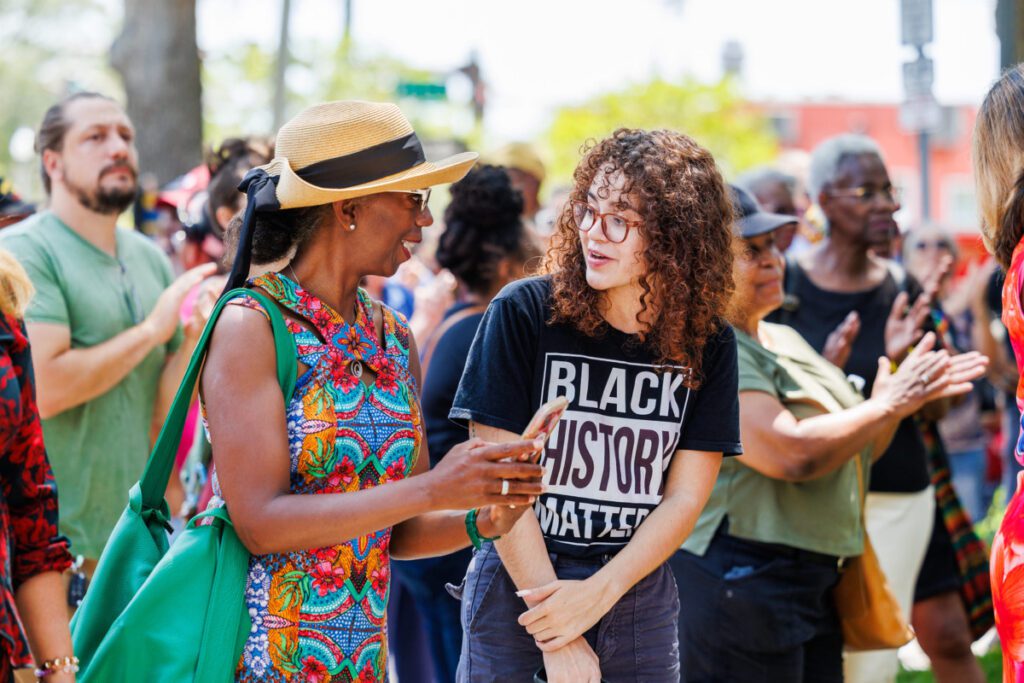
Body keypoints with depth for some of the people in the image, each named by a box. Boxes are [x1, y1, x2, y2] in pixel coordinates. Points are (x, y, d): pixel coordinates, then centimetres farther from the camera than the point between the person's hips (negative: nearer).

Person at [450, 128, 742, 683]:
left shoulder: (707, 343, -3)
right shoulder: (525, 313, -10)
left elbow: (686, 496, -2)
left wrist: (596, 594, -15)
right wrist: (556, 636, -15)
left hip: (637, 591, 2)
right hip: (517, 585, -2)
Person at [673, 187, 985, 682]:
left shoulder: (785, 341, 17)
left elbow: (851, 453, 21)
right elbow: (792, 454, -26)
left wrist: (902, 398, 4)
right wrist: (888, 404, -14)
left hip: (814, 583, 10)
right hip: (736, 581, -10)